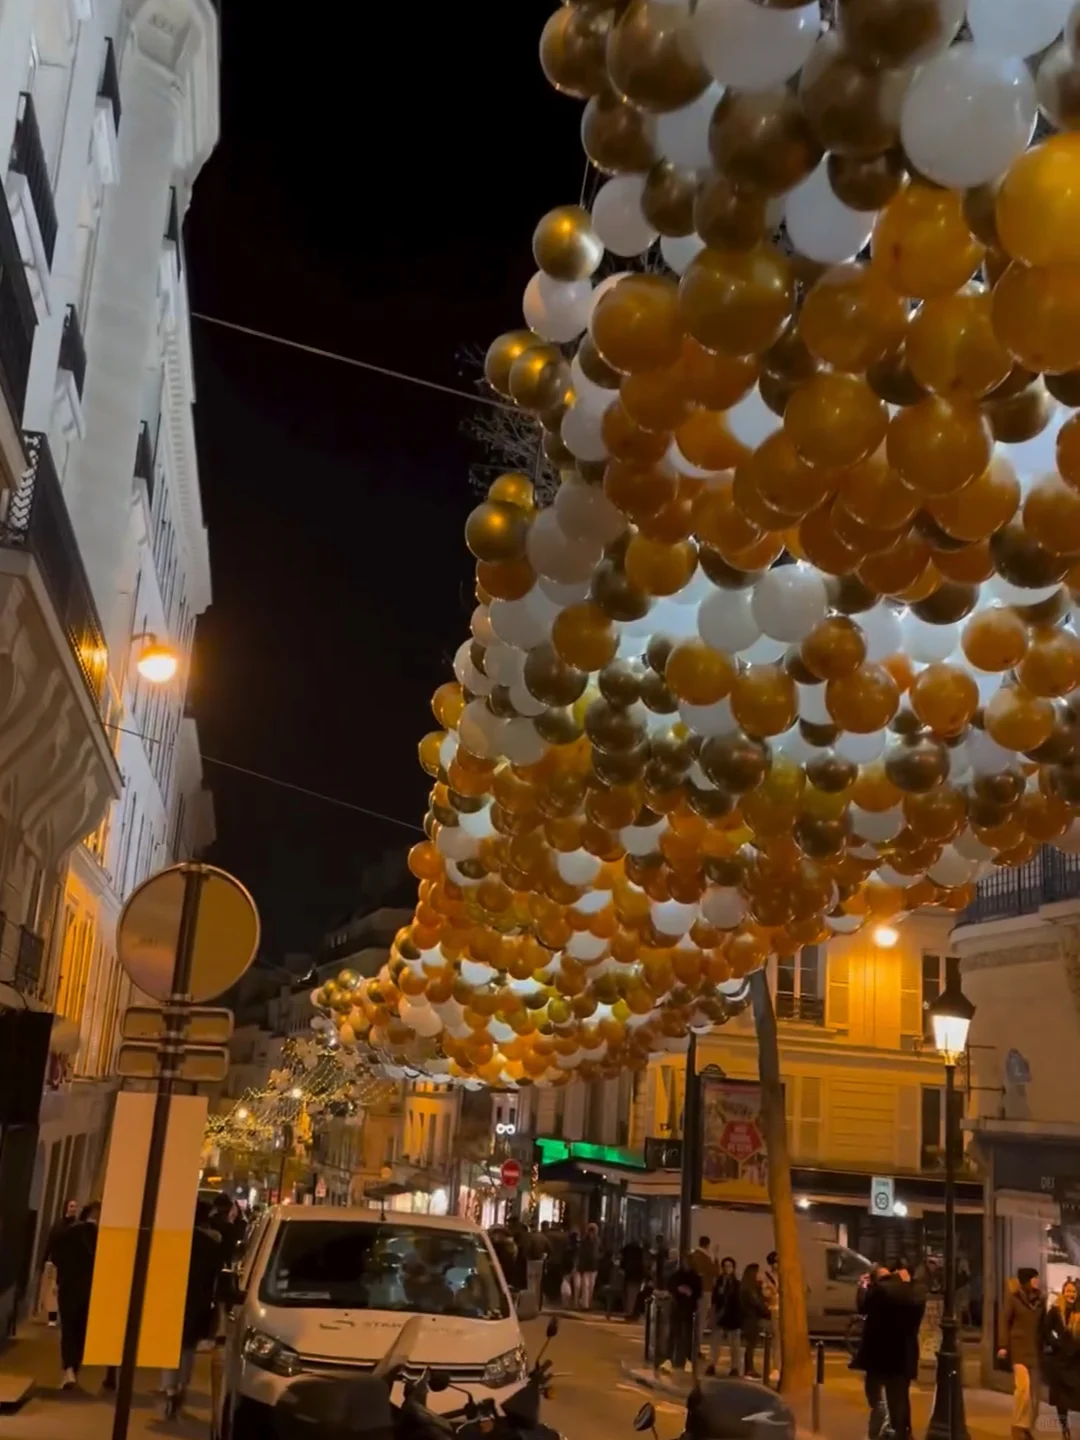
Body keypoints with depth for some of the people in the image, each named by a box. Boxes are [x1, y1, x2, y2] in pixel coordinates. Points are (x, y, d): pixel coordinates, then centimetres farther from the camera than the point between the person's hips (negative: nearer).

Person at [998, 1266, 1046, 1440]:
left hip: (1035, 1349, 6)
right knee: (1023, 1386, -17)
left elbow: (1042, 1325, 15)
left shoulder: (1040, 1300, 12)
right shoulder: (1013, 1298, -4)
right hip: (1018, 1348, -6)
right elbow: (1003, 1321, -5)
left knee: (1034, 1390, 5)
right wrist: (1002, 1346, -12)